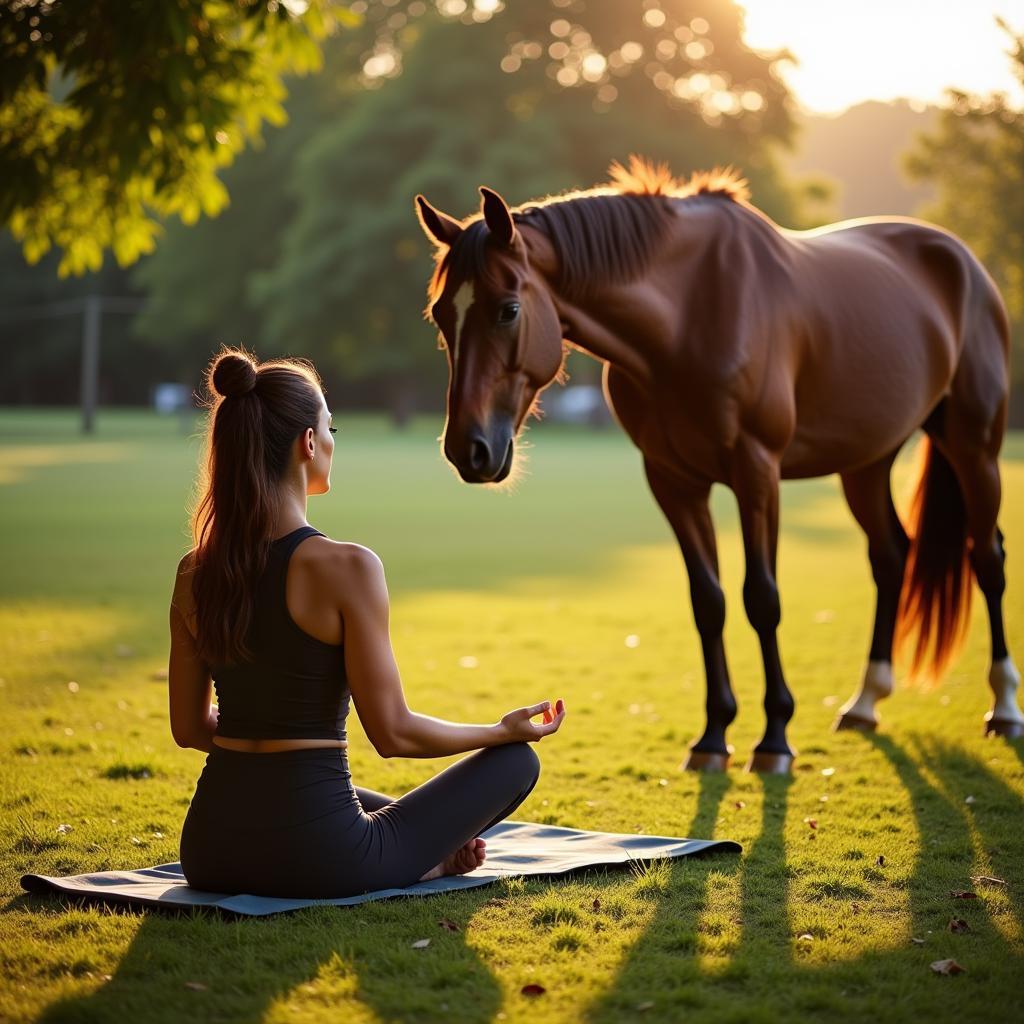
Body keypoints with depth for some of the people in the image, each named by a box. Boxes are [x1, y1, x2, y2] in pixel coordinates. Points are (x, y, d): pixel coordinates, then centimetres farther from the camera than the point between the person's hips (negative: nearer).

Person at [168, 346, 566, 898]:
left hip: (210, 851, 6)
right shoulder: (345, 567, -17)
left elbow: (188, 727, 11)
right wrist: (505, 730, 3)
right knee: (516, 761, 15)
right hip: (312, 855, -6)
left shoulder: (195, 573, 2)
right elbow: (393, 732, -13)